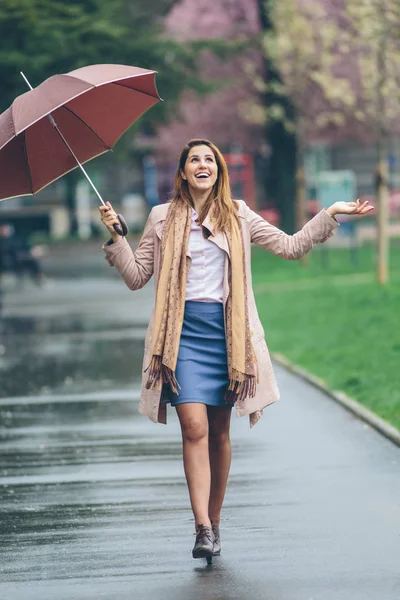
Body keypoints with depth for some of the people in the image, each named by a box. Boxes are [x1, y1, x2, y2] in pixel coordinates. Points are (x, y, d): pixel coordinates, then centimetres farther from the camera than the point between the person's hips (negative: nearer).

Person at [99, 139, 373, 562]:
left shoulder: (237, 216, 11)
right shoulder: (163, 218, 9)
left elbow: (291, 246, 14)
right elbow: (137, 277, 9)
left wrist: (330, 214, 8)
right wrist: (116, 237, -3)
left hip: (225, 331, 2)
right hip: (183, 331, -2)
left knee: (219, 431, 6)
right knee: (194, 426, -15)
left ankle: (214, 523, 18)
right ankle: (203, 529, -19)